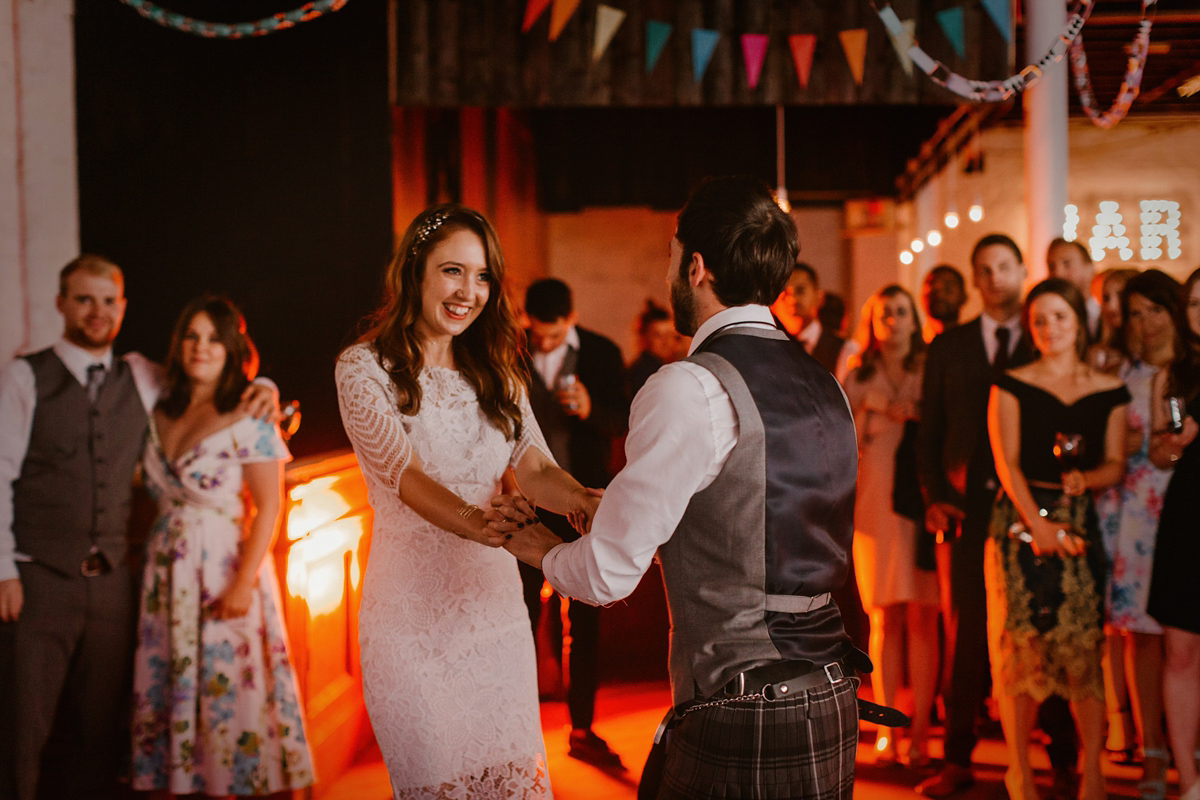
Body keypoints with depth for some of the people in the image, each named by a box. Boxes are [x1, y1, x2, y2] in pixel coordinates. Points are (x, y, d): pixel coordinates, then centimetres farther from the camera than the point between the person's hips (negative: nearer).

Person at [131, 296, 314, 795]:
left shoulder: (249, 417, -8)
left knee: (227, 692, -1)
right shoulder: (162, 412, 8)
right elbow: (153, 491, 15)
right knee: (169, 690, 9)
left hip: (225, 567, -5)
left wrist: (244, 583, -16)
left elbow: (269, 506, -11)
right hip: (166, 570, 5)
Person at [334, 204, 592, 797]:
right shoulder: (364, 368, -7)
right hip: (412, 614, -4)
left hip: (495, 606, 5)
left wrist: (588, 502, -28)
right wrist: (476, 523, -41)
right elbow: (404, 474, -21)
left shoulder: (495, 375, 10)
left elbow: (536, 469, -4)